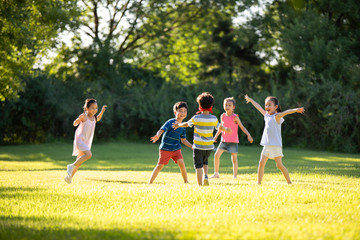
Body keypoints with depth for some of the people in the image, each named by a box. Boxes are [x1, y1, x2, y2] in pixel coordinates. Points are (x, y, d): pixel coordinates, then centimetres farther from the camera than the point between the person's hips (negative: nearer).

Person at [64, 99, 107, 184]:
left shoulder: (94, 118, 8)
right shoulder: (84, 116, -11)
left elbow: (98, 119, 32)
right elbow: (75, 124, -17)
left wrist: (102, 111, 17)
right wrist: (78, 119, -38)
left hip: (87, 142, 7)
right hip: (80, 140, -7)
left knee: (79, 162, 11)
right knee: (88, 155, -27)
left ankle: (69, 177, 23)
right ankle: (72, 166, -16)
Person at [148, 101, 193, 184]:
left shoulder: (183, 127, 7)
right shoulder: (170, 122, -10)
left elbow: (183, 140, 19)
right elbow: (161, 130, -22)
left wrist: (192, 146, 11)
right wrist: (157, 136, -42)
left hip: (176, 148, 4)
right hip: (165, 148, -4)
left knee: (181, 163, -15)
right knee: (160, 165, -5)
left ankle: (186, 182, 1)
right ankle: (150, 183, 5)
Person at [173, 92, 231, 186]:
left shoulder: (196, 118, -12)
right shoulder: (213, 119, -5)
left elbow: (187, 124, 4)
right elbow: (220, 127, 13)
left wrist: (178, 125, 25)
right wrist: (226, 129, 36)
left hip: (198, 146, -3)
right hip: (209, 147, 3)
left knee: (198, 166, 3)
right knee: (205, 161, 26)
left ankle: (200, 185, -3)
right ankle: (206, 176, 3)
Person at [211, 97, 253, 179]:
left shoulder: (235, 117, -9)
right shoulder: (222, 116, 4)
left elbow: (242, 127, -8)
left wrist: (248, 135, -22)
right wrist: (216, 136, 22)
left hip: (233, 141, -4)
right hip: (224, 140, 4)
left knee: (234, 159, 0)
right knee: (216, 155, -6)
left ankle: (235, 176, 8)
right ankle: (216, 173, 5)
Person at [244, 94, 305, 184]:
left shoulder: (277, 116, -6)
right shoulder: (266, 115, 14)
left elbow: (286, 112, -24)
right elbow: (258, 107, 28)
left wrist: (295, 110, -40)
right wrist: (250, 100, 42)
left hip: (276, 145, -7)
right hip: (266, 146, 7)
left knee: (279, 165, -9)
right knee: (261, 163, 0)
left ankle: (289, 182, -2)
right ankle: (259, 183, 5)